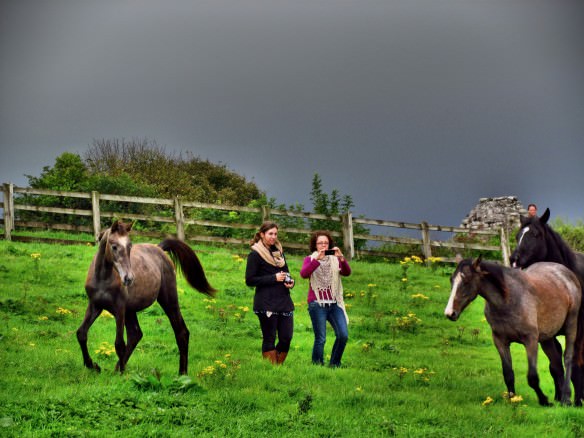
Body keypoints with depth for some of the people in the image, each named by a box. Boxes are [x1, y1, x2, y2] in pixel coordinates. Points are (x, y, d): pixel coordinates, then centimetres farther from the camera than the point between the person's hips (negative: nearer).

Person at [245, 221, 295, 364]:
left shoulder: (279, 252, 17)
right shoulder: (255, 254, -2)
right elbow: (249, 280, -8)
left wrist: (290, 282, 3)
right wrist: (274, 278, -14)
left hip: (284, 301, 6)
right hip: (266, 303, -6)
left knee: (286, 338, 1)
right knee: (269, 338, -2)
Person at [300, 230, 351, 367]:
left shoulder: (335, 259, 14)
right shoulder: (310, 259, 8)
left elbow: (347, 272, -4)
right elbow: (303, 274, -13)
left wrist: (341, 258, -21)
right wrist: (317, 259, -23)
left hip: (334, 304, 3)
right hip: (317, 304, -3)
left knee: (343, 335, -8)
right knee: (320, 339, -7)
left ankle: (335, 364, 7)